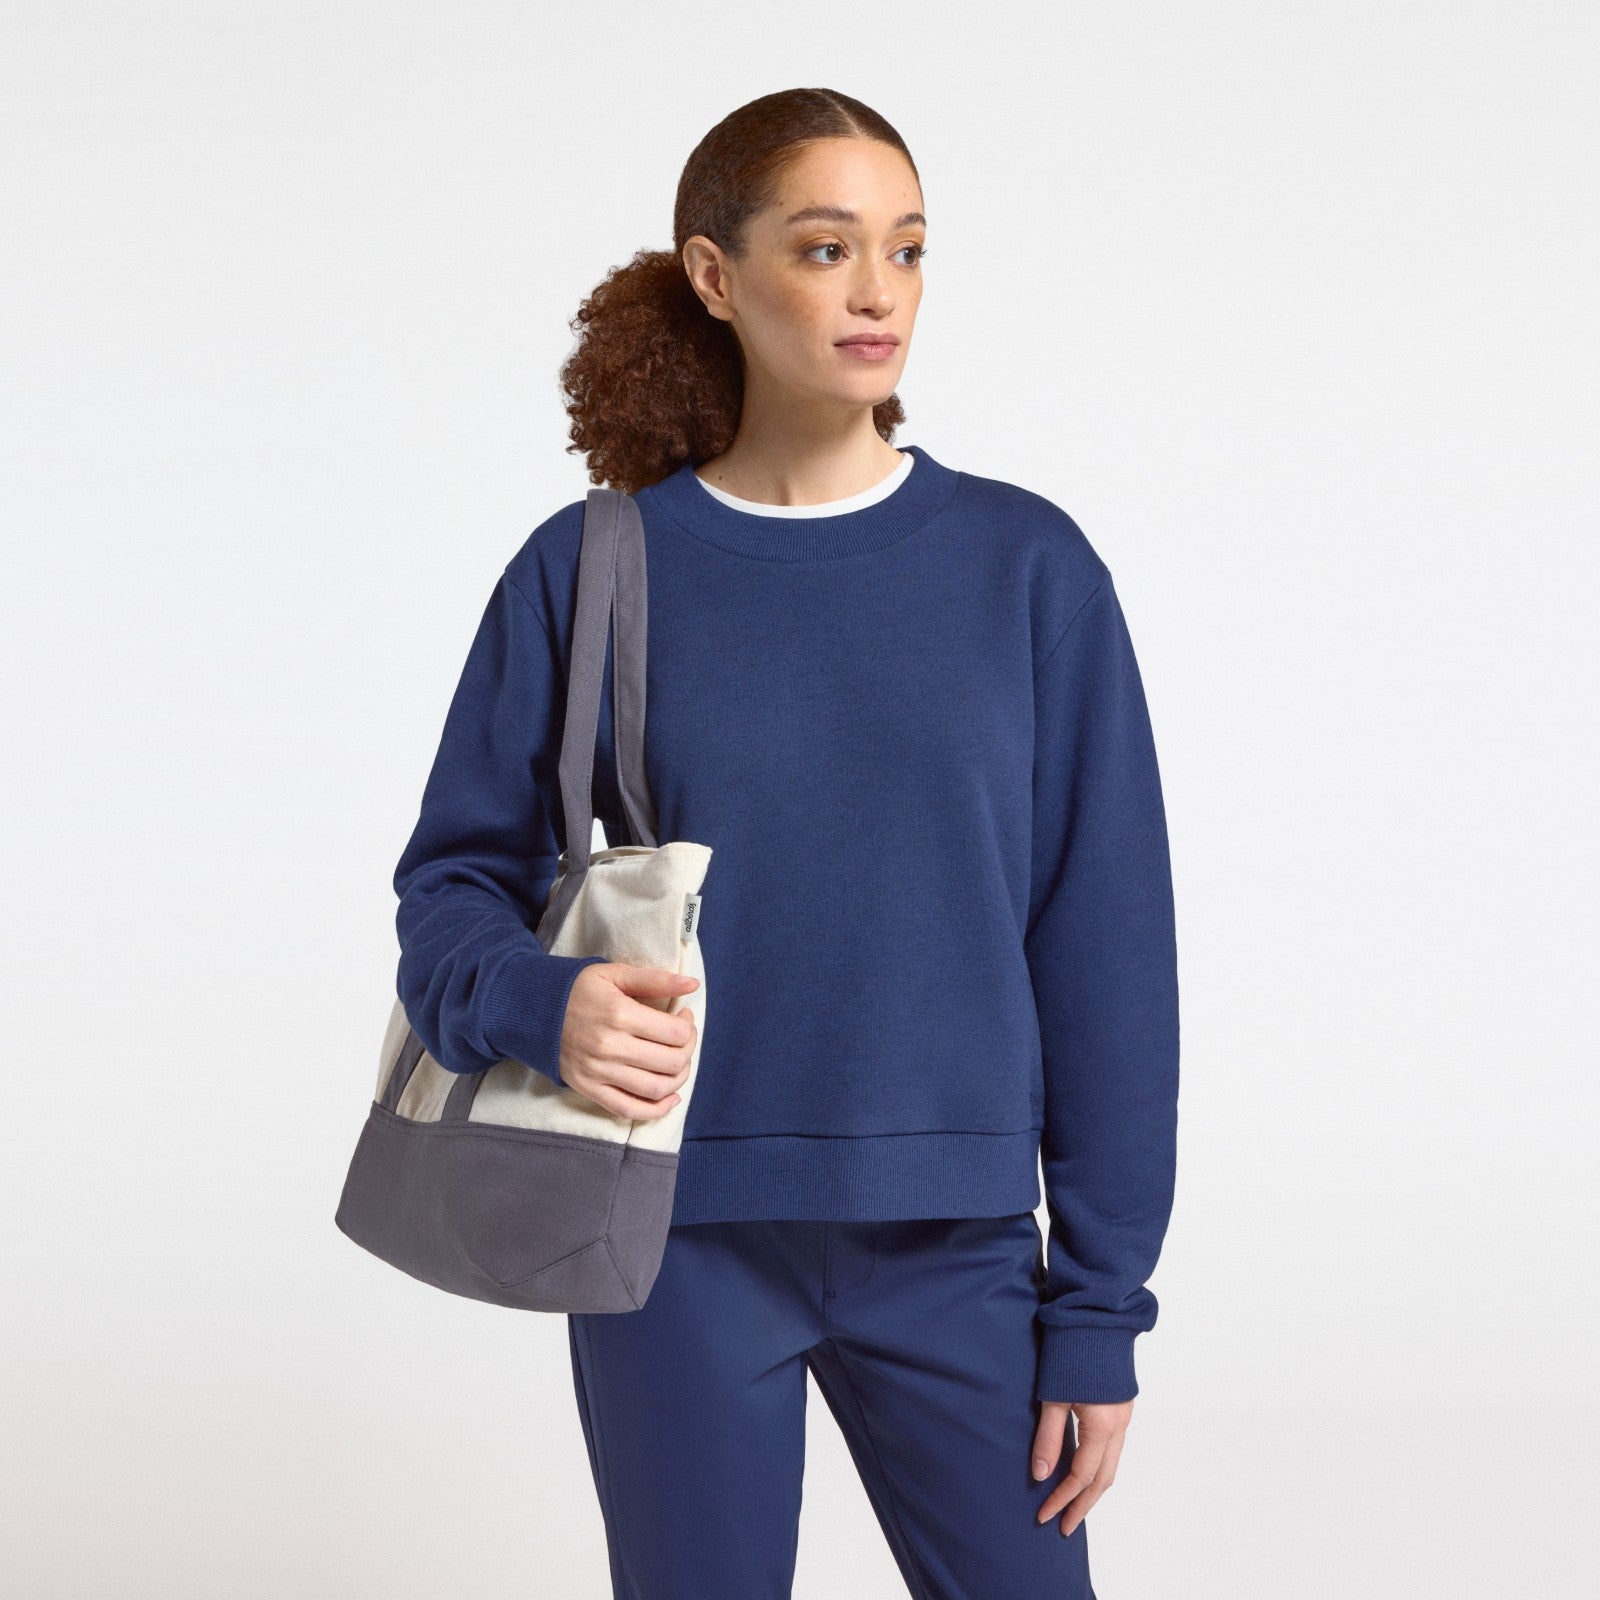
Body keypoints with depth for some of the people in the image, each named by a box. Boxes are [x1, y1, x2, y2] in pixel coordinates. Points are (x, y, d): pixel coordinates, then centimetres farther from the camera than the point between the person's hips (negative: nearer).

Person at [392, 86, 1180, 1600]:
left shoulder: (1028, 567, 0)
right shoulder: (589, 570, -1)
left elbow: (1107, 948, 0)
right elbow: (454, 880, 4)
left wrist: (1099, 1308, -2)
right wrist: (541, 1004, -19)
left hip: (951, 1242, 0)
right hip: (679, 1239, 0)